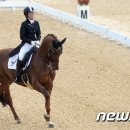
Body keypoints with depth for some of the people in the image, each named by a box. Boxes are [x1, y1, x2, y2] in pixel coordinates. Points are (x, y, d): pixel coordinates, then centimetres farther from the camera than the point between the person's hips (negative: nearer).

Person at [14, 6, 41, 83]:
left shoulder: (36, 23, 8)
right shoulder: (24, 24, -4)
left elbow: (39, 34, 13)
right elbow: (22, 36, -8)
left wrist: (38, 40, -8)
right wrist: (30, 41, -18)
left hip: (35, 43, 5)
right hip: (26, 44, -4)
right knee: (21, 56, -27)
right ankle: (17, 76, -17)